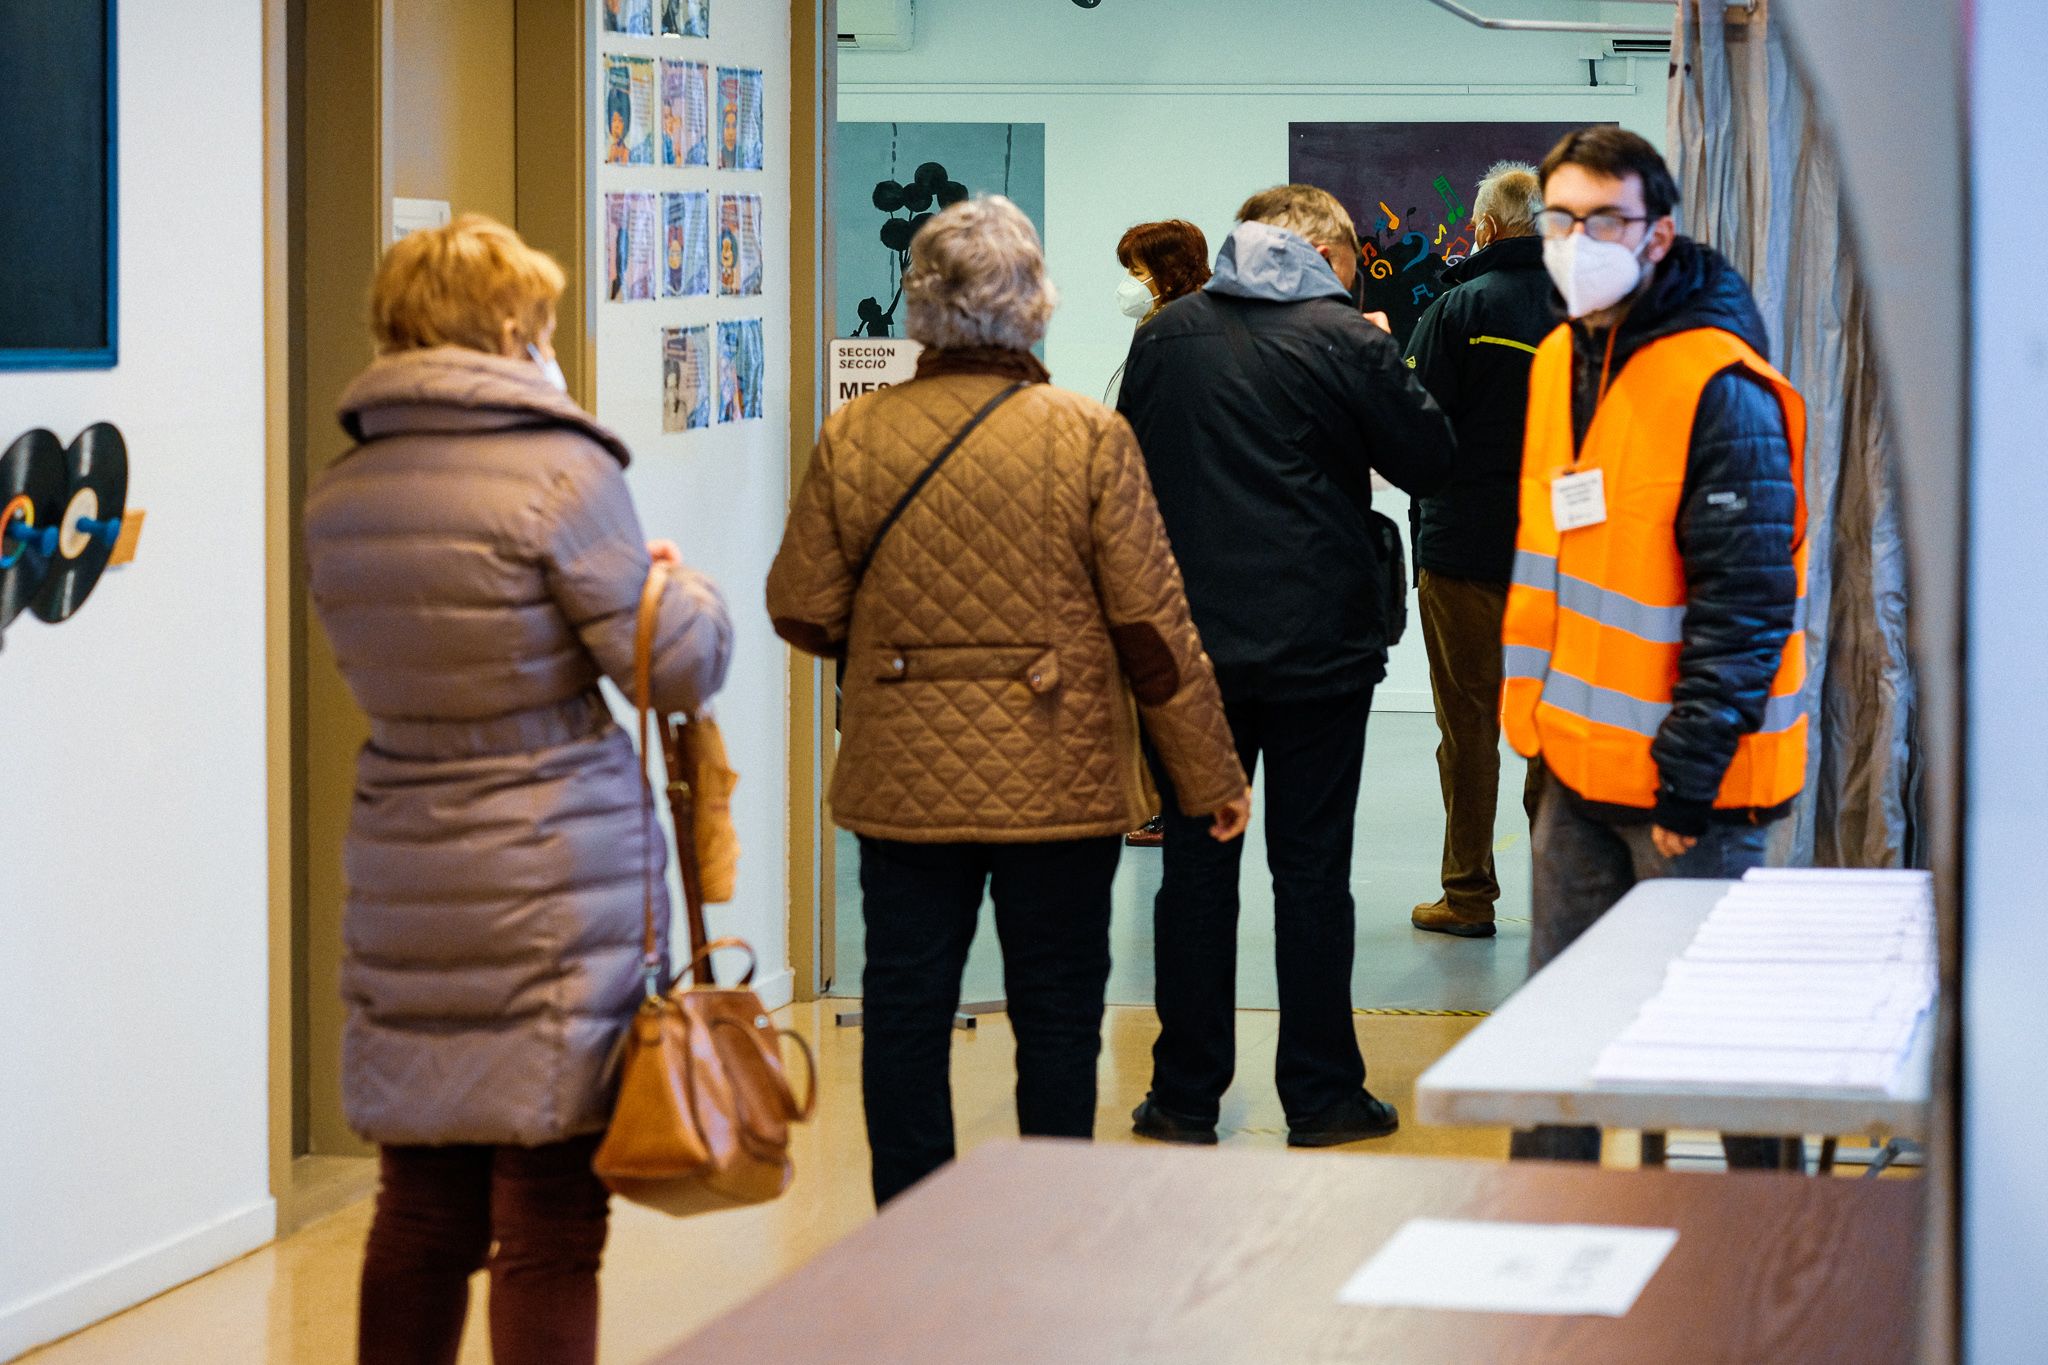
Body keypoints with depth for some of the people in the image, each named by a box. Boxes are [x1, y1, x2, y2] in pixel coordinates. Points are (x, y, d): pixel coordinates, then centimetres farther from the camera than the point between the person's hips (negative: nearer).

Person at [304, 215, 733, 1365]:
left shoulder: (338, 497, 7)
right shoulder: (562, 471, -12)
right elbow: (679, 667, -9)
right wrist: (691, 592, 13)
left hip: (404, 883, 6)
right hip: (555, 887, -6)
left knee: (420, 1216, 14)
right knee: (549, 1226, 1)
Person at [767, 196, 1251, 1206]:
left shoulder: (852, 437, -4)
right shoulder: (1089, 439, -9)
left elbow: (802, 613, 1)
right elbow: (1153, 628, -7)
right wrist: (1211, 776, 3)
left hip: (902, 780, 2)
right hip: (1059, 781, -2)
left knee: (906, 1013, 9)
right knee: (1057, 1014, 9)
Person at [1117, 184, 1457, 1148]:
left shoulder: (1165, 336, 6)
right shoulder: (1345, 340, -7)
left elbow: (1127, 466, 14)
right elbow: (1429, 461, 1)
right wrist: (1388, 370, 14)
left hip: (1189, 641, 3)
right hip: (1317, 644, -3)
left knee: (1195, 865, 7)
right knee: (1310, 870, 4)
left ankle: (1186, 1095, 11)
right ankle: (1321, 1096, 9)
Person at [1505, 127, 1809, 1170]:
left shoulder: (1719, 388, -17)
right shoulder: (1562, 360, 10)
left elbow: (1747, 602, -19)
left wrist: (1689, 769, -20)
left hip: (1685, 778, -8)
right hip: (1581, 764, 8)